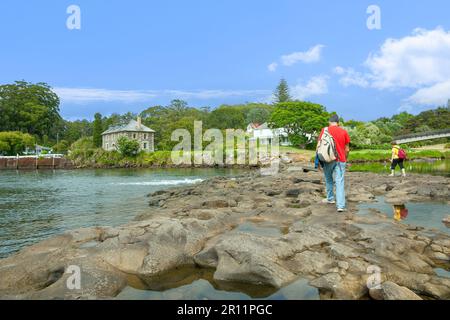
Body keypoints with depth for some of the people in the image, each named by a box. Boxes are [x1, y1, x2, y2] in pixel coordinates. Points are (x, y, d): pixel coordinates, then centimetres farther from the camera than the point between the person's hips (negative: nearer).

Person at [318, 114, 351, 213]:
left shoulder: (324, 130, -1)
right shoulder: (344, 132, 3)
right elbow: (347, 149, 6)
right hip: (340, 160, 0)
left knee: (329, 180, 21)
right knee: (340, 182, -2)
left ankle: (330, 198, 33)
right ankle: (341, 205, -8)